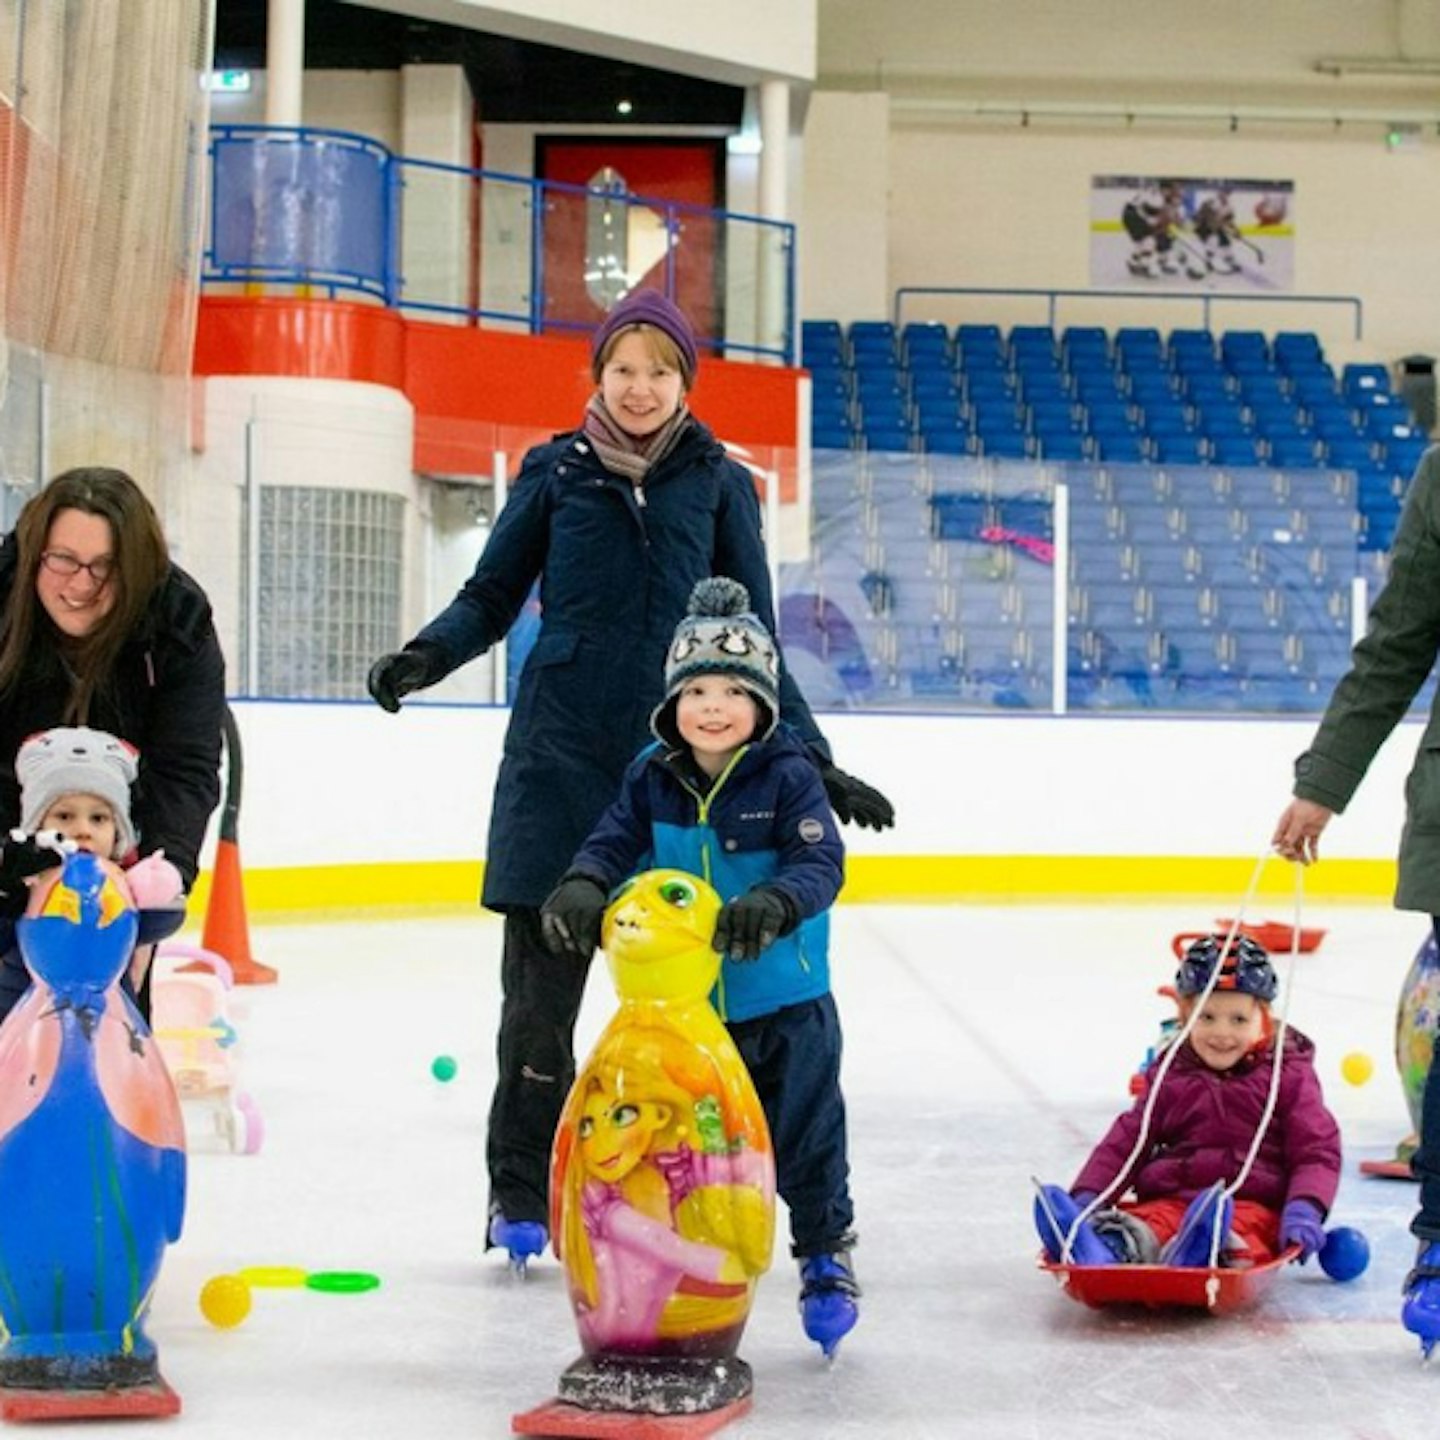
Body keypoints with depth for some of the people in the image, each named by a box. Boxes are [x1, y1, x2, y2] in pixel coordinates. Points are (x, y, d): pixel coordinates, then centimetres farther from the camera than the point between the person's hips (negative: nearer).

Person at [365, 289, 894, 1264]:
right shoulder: (556, 472, 6)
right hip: (561, 754, 0)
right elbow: (492, 595, 8)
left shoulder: (718, 485, 6)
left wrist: (817, 763, 5)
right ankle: (522, 1189, 13)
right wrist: (427, 656, -12)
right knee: (541, 983, -1)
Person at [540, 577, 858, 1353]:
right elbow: (613, 842, -8)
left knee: (805, 1135, 9)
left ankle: (826, 1254, 29)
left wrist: (774, 903, -44)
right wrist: (582, 886, -30)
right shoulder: (652, 776, -3)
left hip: (783, 1004, -3)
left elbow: (820, 863, -24)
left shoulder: (787, 777, -15)